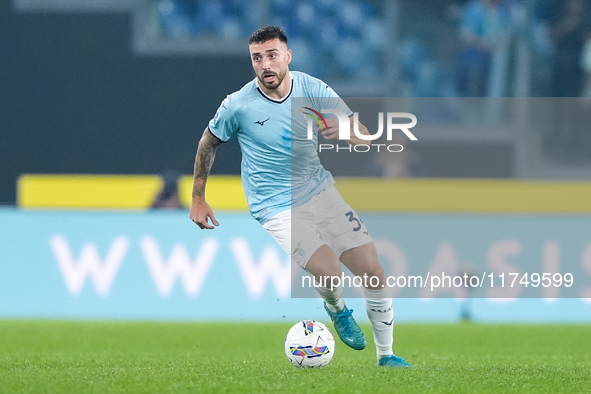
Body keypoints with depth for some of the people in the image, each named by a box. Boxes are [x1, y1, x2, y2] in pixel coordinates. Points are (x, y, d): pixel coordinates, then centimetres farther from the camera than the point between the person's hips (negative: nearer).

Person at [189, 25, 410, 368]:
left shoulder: (314, 89, -6)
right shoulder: (239, 105, -12)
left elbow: (364, 138, -5)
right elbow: (209, 143, 7)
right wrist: (198, 199, 11)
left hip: (320, 189, 4)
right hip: (278, 207, -4)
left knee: (373, 271, -2)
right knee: (329, 271, -25)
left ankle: (386, 355, 18)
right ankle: (337, 309, 12)